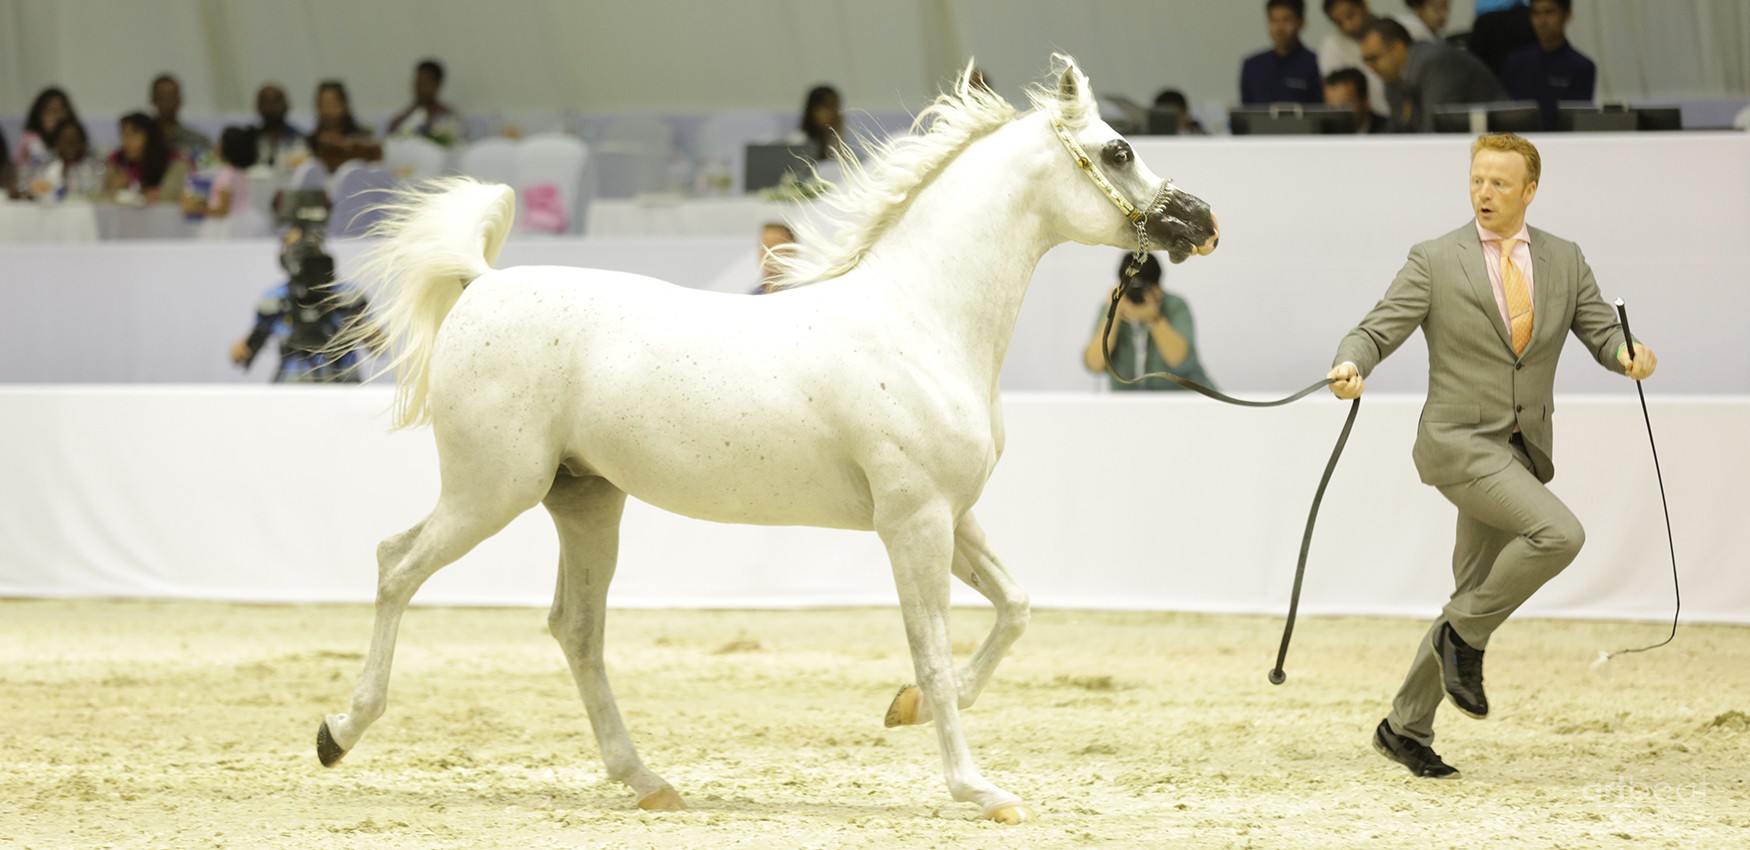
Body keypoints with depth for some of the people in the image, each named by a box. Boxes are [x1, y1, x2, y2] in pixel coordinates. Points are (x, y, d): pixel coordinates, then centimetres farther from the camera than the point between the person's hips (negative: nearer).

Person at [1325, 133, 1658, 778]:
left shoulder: (1565, 262, 9)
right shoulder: (1435, 262, -3)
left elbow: (1602, 333, 6)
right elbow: (1376, 331, -6)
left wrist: (1630, 356, -18)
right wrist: (1350, 366, -29)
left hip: (1521, 451, 6)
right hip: (1459, 442, -6)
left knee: (1477, 594, 8)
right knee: (1558, 533, -26)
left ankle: (1405, 728, 18)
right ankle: (1466, 633, -7)